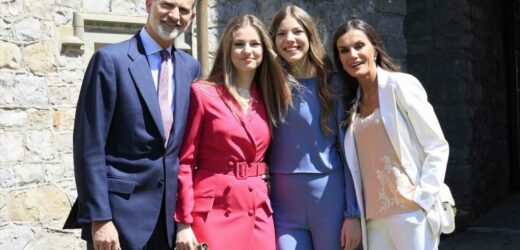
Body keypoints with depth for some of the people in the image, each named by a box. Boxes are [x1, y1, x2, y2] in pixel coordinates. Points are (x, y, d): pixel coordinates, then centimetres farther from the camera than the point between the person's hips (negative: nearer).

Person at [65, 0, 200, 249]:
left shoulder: (190, 67, 8)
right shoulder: (110, 59, -9)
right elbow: (90, 147, -12)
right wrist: (98, 217, -15)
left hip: (170, 210, 5)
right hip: (121, 208, -5)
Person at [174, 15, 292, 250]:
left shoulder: (268, 98, 11)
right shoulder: (203, 93, -5)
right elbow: (185, 161, -7)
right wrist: (184, 222, -12)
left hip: (258, 211, 5)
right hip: (214, 211, -5)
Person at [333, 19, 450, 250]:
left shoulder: (401, 85, -5)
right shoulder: (353, 103, 12)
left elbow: (437, 147, -7)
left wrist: (423, 198, -14)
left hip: (410, 212, -5)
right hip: (374, 218, 5)